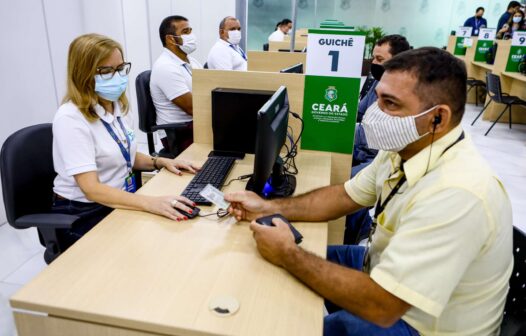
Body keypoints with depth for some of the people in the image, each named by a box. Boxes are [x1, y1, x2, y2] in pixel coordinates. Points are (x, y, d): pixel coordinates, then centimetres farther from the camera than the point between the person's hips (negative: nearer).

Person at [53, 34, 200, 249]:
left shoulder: (118, 106, 3)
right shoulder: (71, 118, -21)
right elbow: (91, 189, -29)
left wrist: (161, 162, -1)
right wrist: (151, 203, -42)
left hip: (120, 202, 7)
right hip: (84, 215, -7)